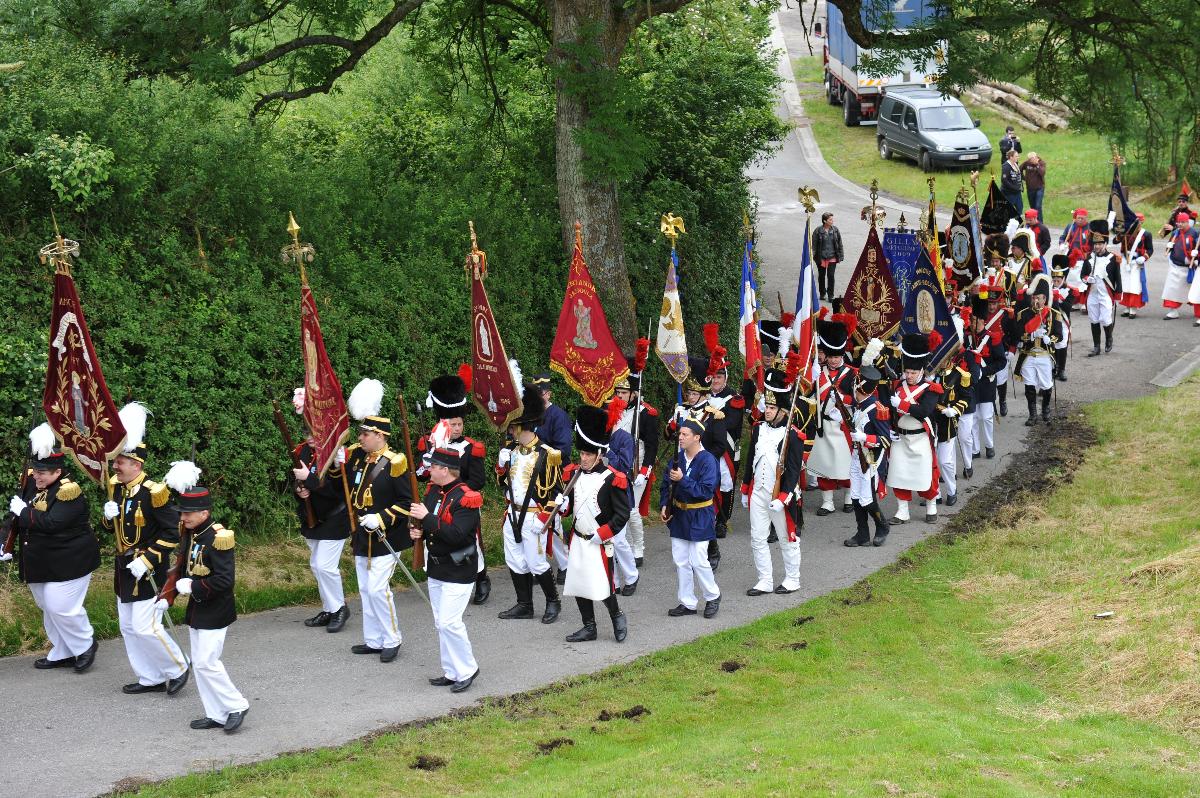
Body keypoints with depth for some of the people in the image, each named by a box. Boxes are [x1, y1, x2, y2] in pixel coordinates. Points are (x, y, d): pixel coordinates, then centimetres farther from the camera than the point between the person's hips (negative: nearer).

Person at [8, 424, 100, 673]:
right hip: (41, 563, 8)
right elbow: (16, 516, 12)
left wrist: (23, 511, -20)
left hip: (67, 564, -8)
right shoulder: (32, 484, 3)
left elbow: (51, 523, -31)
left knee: (61, 607, -7)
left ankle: (85, 645, 17)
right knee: (48, 608, 15)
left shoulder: (68, 492, -21)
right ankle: (61, 654, 28)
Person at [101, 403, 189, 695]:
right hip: (124, 568, 8)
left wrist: (147, 561, -21)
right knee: (128, 627, 11)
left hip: (147, 572, -8)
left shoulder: (153, 493, -19)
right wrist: (108, 517, -8)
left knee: (145, 627, -9)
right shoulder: (116, 487, 4)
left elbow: (172, 533, -17)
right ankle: (150, 679, 22)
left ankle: (177, 669, 11)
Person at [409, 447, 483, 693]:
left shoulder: (465, 498, -19)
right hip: (436, 569, 8)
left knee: (449, 622, -10)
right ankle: (452, 672, 21)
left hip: (458, 572, -8)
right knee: (441, 624, 12)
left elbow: (456, 535, -27)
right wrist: (417, 531, -4)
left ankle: (467, 670, 6)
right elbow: (426, 525, 18)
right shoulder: (433, 492, 7)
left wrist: (427, 518, -26)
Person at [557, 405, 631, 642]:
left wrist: (601, 535, -16)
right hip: (577, 540, 6)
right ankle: (589, 627, 21)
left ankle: (617, 617, 20)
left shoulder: (613, 479, -13)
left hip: (600, 542, -6)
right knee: (578, 584, 8)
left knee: (602, 585, -6)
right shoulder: (574, 474, 5)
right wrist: (563, 505, -7)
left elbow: (622, 515, -11)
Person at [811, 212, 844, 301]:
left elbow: (839, 244, 7)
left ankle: (830, 295, 7)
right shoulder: (818, 231, -8)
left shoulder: (835, 230, 0)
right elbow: (814, 245, -4)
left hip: (832, 258, 1)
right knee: (821, 276, 13)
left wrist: (840, 256, 6)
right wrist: (813, 255, -8)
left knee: (831, 276, -3)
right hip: (821, 258, -1)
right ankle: (822, 293, 29)